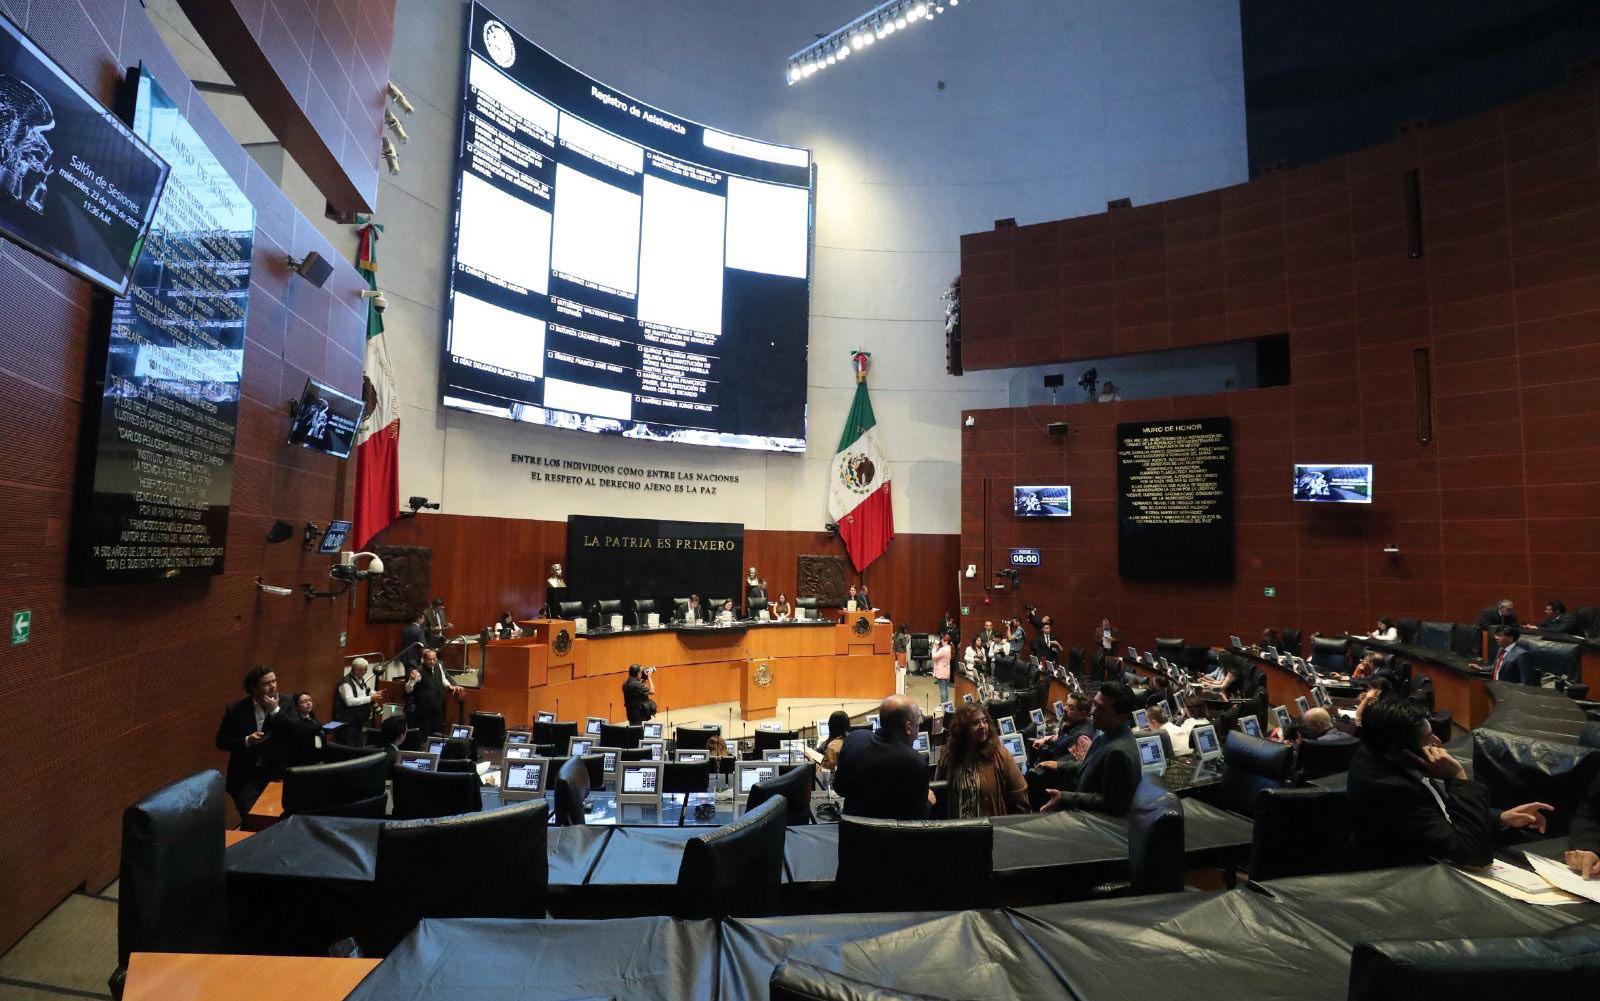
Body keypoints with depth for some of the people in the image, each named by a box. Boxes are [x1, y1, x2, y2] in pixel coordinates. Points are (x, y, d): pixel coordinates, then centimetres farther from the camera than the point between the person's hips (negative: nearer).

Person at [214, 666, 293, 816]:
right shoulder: (237, 710, -6)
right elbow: (221, 741, 0)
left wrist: (275, 711, -18)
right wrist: (246, 741, -17)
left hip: (279, 773, 1)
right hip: (247, 776, -1)